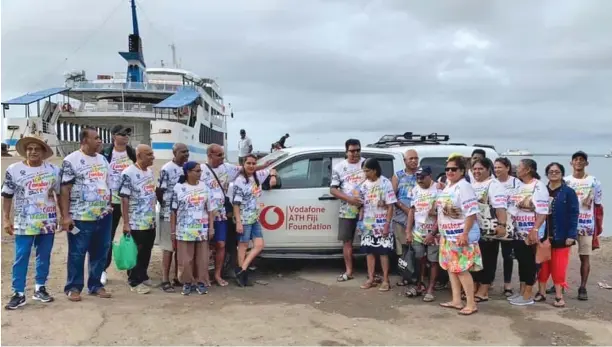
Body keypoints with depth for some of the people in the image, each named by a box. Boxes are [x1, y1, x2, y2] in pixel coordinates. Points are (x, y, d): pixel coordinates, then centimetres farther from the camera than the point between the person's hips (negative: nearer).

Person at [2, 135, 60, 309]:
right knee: (21, 259, 0)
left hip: (48, 222, 2)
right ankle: (18, 293, 8)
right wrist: (6, 219, -2)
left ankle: (40, 288, 23)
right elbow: (7, 196, 2)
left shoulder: (54, 170, 2)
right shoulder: (13, 170, -2)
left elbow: (60, 195, 9)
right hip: (24, 223, -2)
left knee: (44, 257, 10)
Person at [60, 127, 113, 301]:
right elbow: (64, 190, -10)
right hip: (80, 217, -6)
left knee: (100, 252, 11)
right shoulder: (71, 160, -7)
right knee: (77, 253, 3)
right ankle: (73, 287, 16)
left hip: (104, 215, 6)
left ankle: (95, 285, 23)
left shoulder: (102, 159, 11)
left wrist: (109, 207, 14)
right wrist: (65, 216, -14)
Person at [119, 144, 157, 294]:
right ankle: (135, 282, 14)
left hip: (150, 222, 7)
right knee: (136, 253, 3)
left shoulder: (150, 171, 9)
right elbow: (124, 199, -16)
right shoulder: (128, 173, -15)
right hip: (136, 223, -7)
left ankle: (143, 276, 29)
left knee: (146, 252, 15)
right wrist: (126, 223, -18)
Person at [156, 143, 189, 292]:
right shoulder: (167, 169, -12)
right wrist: (167, 206, 0)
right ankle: (165, 280, 7)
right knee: (168, 247, -1)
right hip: (170, 214, -6)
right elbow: (159, 191, -10)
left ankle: (177, 277, 21)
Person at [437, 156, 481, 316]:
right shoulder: (448, 186, 12)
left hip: (461, 236, -9)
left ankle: (471, 304, 4)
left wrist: (465, 233, -26)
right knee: (451, 268, 13)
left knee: (462, 270, -6)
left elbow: (471, 213, -22)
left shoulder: (464, 187, -16)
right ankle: (456, 300, 23)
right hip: (448, 236, 10)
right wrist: (442, 232, 21)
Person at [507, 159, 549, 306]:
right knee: (521, 261, 14)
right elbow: (512, 207, 17)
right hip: (518, 232, 8)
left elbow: (542, 212, -20)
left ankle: (528, 295, 8)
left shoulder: (538, 186, -13)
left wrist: (535, 230, -27)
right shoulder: (519, 186, 12)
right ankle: (522, 291, 24)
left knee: (529, 262, 0)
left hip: (530, 233, -8)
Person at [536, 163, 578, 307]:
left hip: (560, 236, -3)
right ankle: (541, 292, 21)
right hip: (543, 235, 4)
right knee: (542, 265, 10)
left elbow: (574, 214, -7)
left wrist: (571, 235, -14)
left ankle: (559, 296, 10)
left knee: (558, 267, 1)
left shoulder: (569, 192, -4)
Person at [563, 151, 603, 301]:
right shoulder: (565, 181, 3)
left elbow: (598, 205, 5)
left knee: (585, 256, 3)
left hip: (586, 225, -1)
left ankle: (583, 288, 10)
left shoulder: (594, 182, 1)